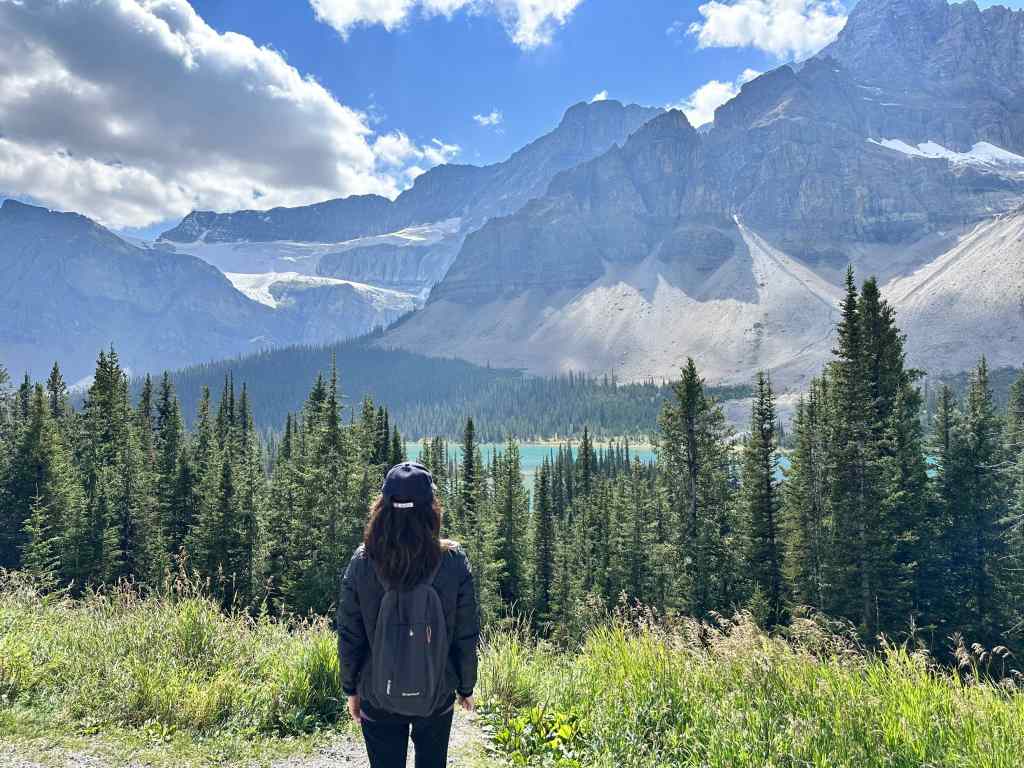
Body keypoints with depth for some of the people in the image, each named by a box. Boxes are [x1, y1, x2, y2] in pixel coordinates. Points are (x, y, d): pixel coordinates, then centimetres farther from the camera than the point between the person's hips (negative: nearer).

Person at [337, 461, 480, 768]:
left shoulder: (362, 563, -16)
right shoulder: (454, 561, -17)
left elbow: (349, 637, -7)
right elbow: (467, 636, -9)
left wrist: (351, 689, 8)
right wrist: (466, 688, 6)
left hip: (378, 698, 0)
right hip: (437, 696, 0)